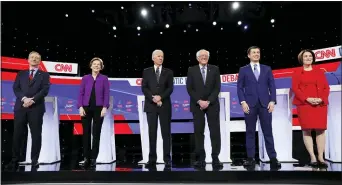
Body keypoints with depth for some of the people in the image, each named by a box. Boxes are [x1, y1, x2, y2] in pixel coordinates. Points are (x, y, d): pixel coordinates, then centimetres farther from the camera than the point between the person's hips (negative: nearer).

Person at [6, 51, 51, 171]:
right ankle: (15, 160, 11)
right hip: (20, 107, 2)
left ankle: (34, 160, 8)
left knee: (36, 135, 0)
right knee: (17, 134, 3)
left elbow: (45, 90, -3)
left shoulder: (44, 75, 10)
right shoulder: (21, 74, 17)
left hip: (36, 108, -2)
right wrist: (24, 98, -13)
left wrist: (32, 100, -15)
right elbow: (15, 88, 5)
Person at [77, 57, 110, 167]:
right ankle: (86, 157, 14)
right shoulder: (85, 78, 7)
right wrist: (80, 107, -6)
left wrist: (105, 107, -11)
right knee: (86, 133, 4)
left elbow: (106, 94, -1)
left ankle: (93, 158, 10)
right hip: (86, 108, 1)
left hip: (98, 108, -1)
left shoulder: (104, 78, 4)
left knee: (96, 133, 2)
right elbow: (81, 93, 4)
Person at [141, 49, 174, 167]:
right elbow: (144, 88, 1)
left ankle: (167, 159, 6)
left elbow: (170, 88, 0)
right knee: (152, 132, 3)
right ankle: (152, 159, 9)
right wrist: (153, 98, -13)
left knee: (166, 132, 0)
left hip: (165, 105, 0)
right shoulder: (146, 71, 10)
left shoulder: (168, 72, 9)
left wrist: (160, 97, -15)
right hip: (151, 105, 0)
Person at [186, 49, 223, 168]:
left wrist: (208, 101, -11)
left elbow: (217, 87, 0)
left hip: (212, 104, 1)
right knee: (198, 132, 1)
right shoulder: (191, 70, 6)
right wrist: (199, 101, -12)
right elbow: (189, 88, -1)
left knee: (215, 131, -1)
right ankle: (200, 159, 8)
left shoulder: (215, 69, 7)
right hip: (197, 105, 0)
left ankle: (215, 158, 5)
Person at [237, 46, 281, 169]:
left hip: (265, 104, 1)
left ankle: (273, 158, 8)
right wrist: (243, 102, -9)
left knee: (268, 131, 2)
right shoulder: (243, 70, 9)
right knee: (250, 132, 3)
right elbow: (240, 88, 3)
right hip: (250, 104, -1)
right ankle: (250, 158, 9)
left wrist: (272, 101, -4)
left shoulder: (267, 69, 13)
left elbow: (272, 86, 8)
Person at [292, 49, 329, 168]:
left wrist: (321, 99, -9)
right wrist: (307, 99, -15)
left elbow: (326, 87, 9)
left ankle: (321, 158, 5)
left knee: (321, 130, -1)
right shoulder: (297, 73, 8)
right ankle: (312, 158, 1)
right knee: (306, 130, -5)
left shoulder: (320, 72, 15)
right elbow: (295, 88, -2)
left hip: (320, 104, 2)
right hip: (304, 104, -2)